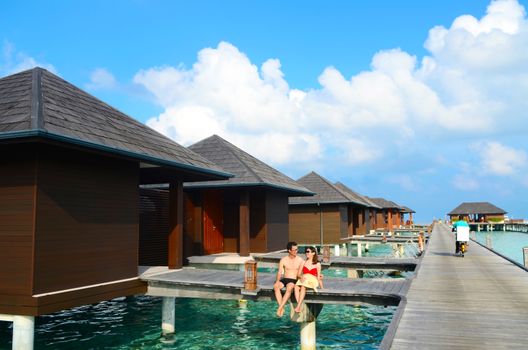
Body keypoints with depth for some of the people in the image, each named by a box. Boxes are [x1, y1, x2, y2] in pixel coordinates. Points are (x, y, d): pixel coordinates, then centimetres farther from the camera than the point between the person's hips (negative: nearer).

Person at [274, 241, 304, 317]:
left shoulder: (300, 260, 3)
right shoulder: (283, 260, 4)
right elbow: (279, 272, -3)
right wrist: (277, 280, -21)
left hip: (294, 280, -2)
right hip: (284, 279, 2)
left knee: (289, 288, -37)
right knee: (275, 286, -31)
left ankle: (280, 307, -34)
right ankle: (282, 308, -31)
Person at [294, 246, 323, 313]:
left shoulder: (317, 264, 10)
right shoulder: (303, 262, 17)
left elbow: (318, 277, 11)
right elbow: (298, 274, 13)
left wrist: (321, 287, 3)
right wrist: (301, 277, -9)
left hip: (312, 280, -3)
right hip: (303, 279, 3)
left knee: (303, 286, -37)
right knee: (296, 286, -33)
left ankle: (298, 307, -42)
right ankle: (300, 306, -40)